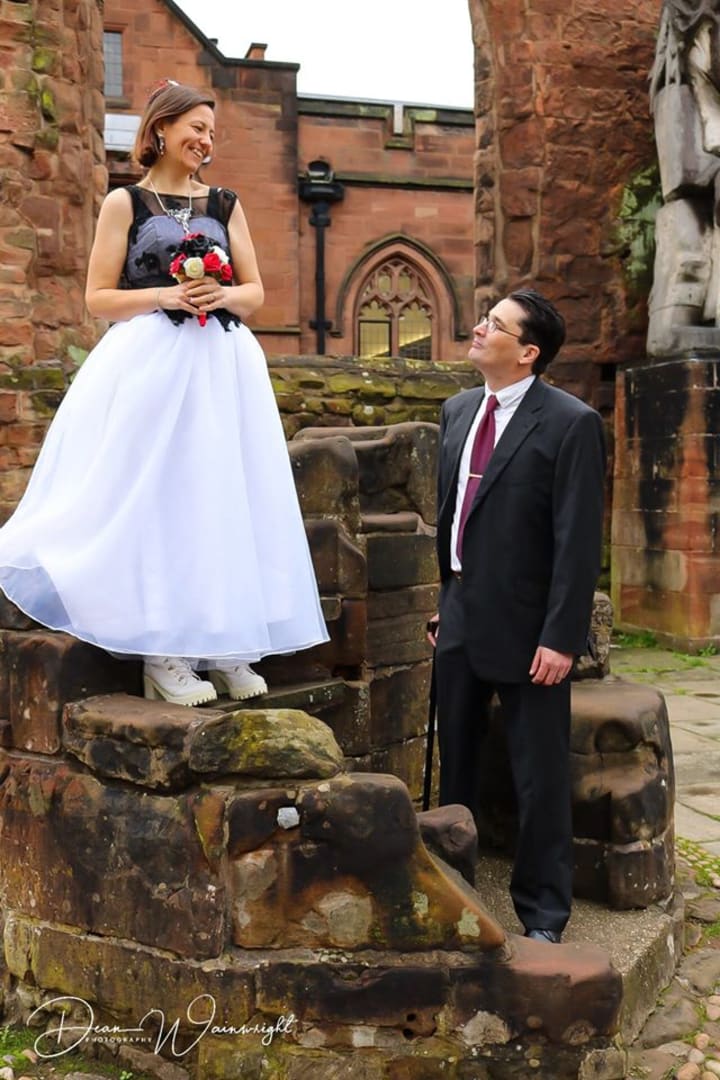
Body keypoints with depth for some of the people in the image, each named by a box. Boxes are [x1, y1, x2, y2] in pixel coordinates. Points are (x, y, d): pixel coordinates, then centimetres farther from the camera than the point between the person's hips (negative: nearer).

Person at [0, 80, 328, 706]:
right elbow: (99, 298, 0)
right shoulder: (125, 203, 5)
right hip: (150, 366, -4)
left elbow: (255, 292, 14)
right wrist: (167, 296, -14)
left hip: (222, 366, 4)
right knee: (156, 499, -5)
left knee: (224, 497, 1)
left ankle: (224, 645, 9)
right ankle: (163, 653, 0)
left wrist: (222, 296, -7)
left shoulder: (225, 204, 15)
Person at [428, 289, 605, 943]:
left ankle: (543, 916, 24)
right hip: (462, 622, 7)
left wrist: (561, 638, -18)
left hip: (527, 629, -6)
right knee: (454, 766, 18)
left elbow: (580, 540, -15)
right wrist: (444, 603, 12)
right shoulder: (458, 411, 9)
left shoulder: (570, 424, -12)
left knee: (540, 778, 6)